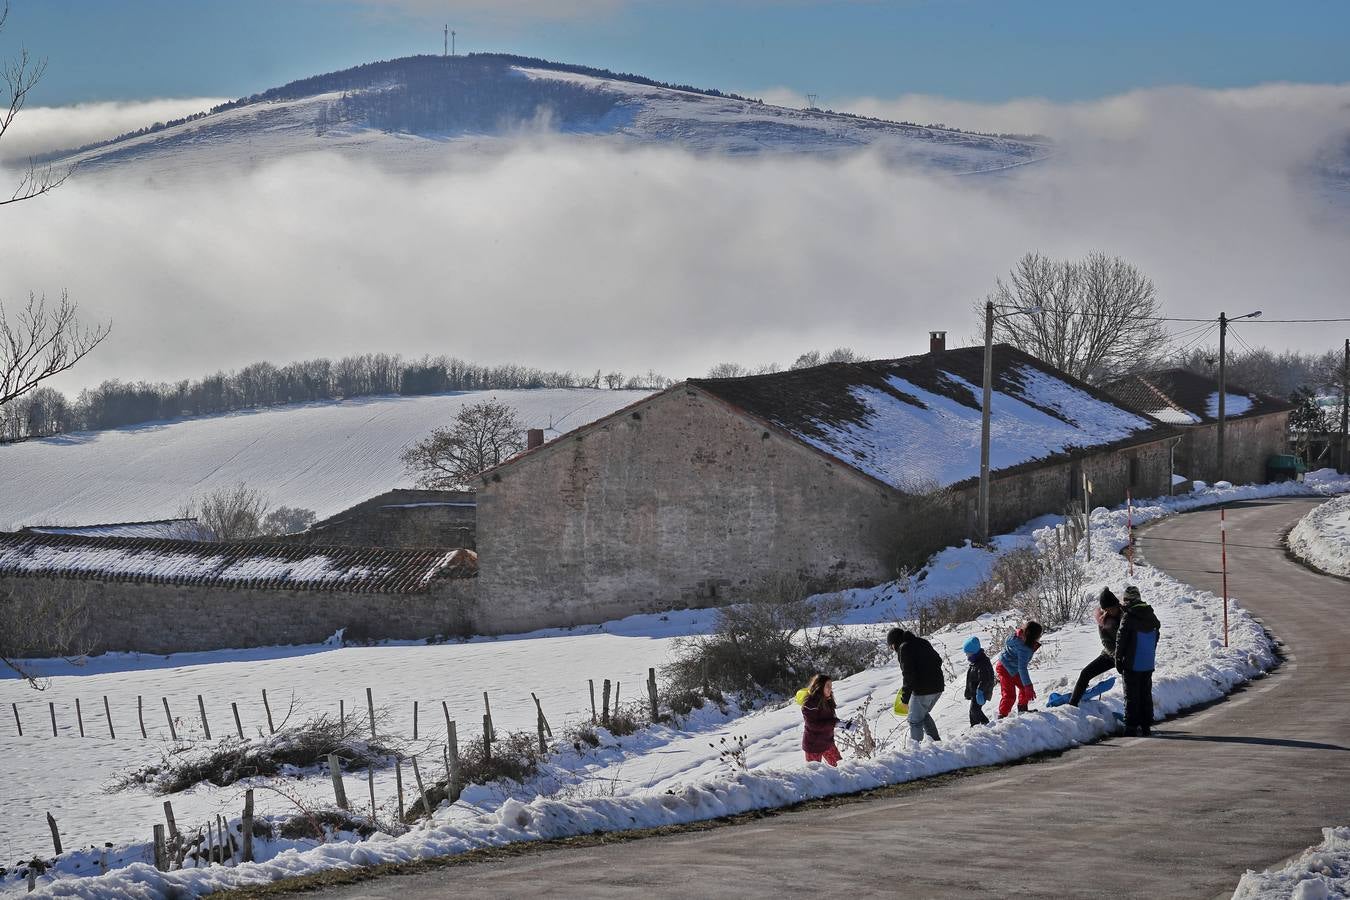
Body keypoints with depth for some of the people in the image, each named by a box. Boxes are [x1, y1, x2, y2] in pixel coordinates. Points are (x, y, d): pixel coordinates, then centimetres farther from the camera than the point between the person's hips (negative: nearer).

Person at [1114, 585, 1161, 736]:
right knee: (1146, 694, 13)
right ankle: (1146, 726, 15)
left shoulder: (1128, 616, -14)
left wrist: (1118, 660, -4)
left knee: (1131, 696, -1)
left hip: (1132, 663, -6)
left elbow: (1121, 640, -13)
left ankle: (1131, 727, -2)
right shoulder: (1151, 616, 7)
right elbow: (1156, 637, 16)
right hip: (1148, 664, 6)